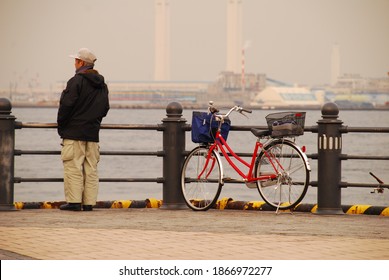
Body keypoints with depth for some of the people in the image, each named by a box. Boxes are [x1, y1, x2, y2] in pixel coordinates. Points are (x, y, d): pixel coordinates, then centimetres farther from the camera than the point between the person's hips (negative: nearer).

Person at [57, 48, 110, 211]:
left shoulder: (76, 81, -11)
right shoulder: (102, 84, 14)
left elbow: (66, 105, -14)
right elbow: (105, 108, 20)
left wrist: (61, 125, -3)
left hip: (74, 131, -7)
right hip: (93, 132, 7)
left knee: (73, 167, -5)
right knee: (91, 168, 7)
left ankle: (74, 201, -8)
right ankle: (89, 203, 6)